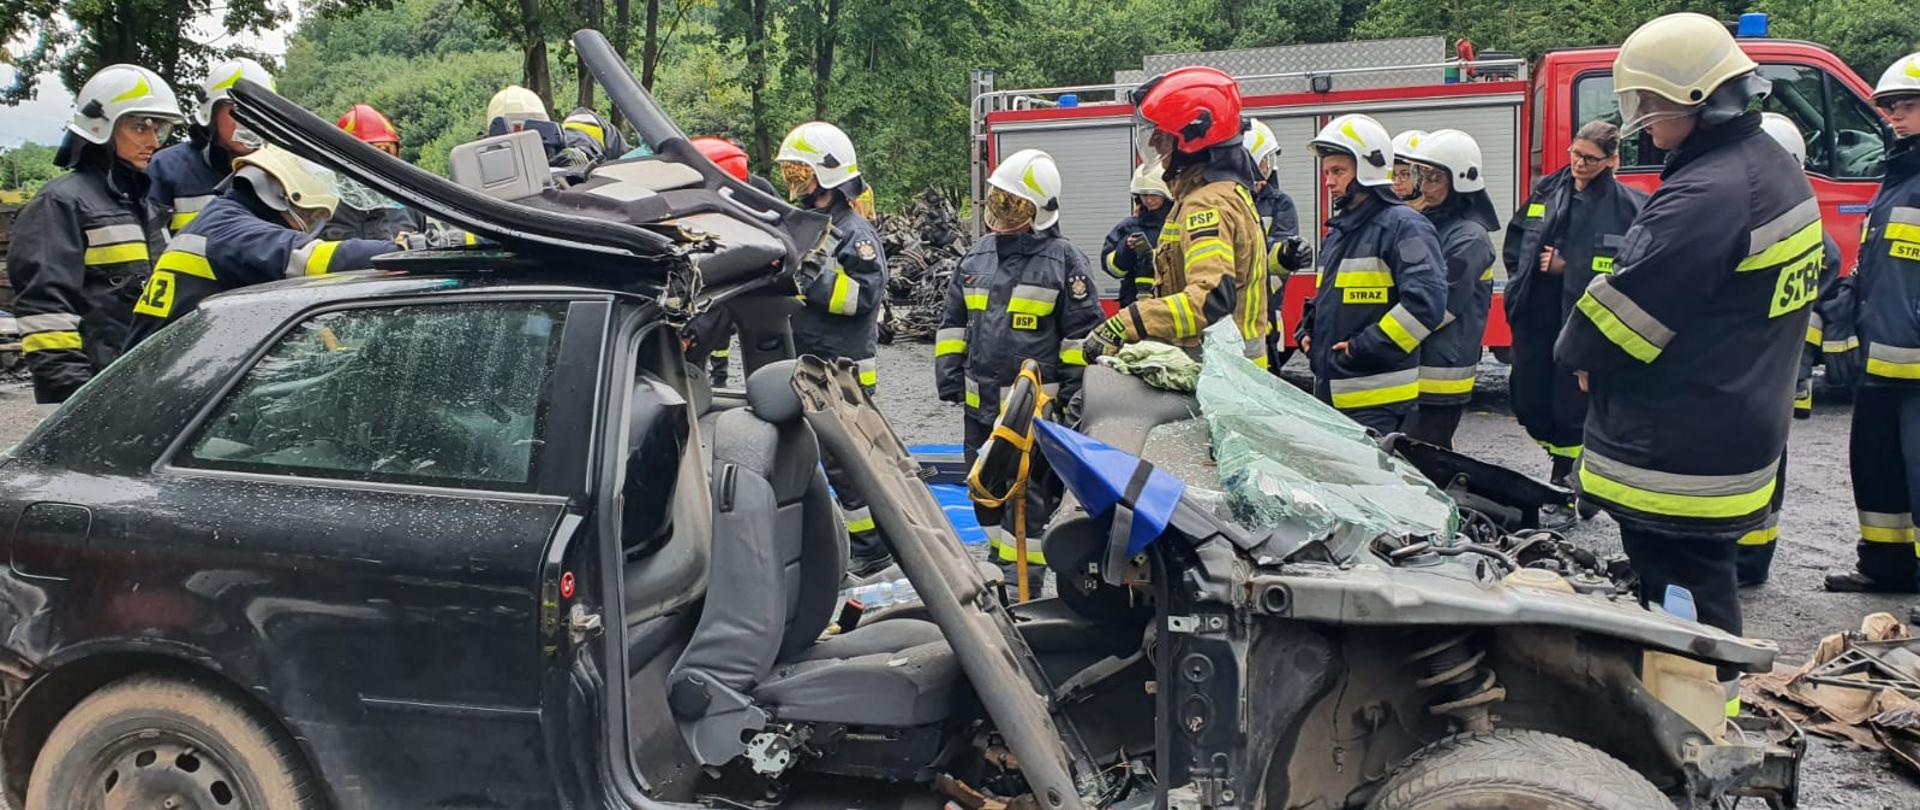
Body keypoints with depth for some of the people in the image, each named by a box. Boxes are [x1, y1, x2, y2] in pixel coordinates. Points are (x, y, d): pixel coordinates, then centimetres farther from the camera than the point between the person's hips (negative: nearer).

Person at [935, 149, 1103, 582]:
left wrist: (1074, 390, -10)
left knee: (1026, 490, -3)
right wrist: (948, 371, 11)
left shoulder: (1063, 259, -6)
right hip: (979, 399, 7)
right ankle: (1000, 556, 31)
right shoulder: (977, 255, 11)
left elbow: (1082, 331, -6)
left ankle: (1024, 571, 5)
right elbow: (953, 320, 18)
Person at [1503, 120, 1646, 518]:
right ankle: (1572, 469, 32)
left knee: (1570, 409, 0)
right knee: (1528, 403, 10)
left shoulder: (1628, 205, -5)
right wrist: (1521, 283, 4)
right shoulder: (1546, 190, 9)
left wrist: (1569, 266, -15)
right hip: (1534, 315, 5)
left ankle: (1561, 493, 14)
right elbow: (1514, 242, 17)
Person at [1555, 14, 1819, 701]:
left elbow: (1626, 305, -21)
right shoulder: (1775, 170, 10)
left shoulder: (1707, 194, -24)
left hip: (1677, 455, -11)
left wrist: (1575, 353, -1)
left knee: (1680, 599, -1)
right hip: (1740, 431, 11)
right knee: (1704, 581, 21)